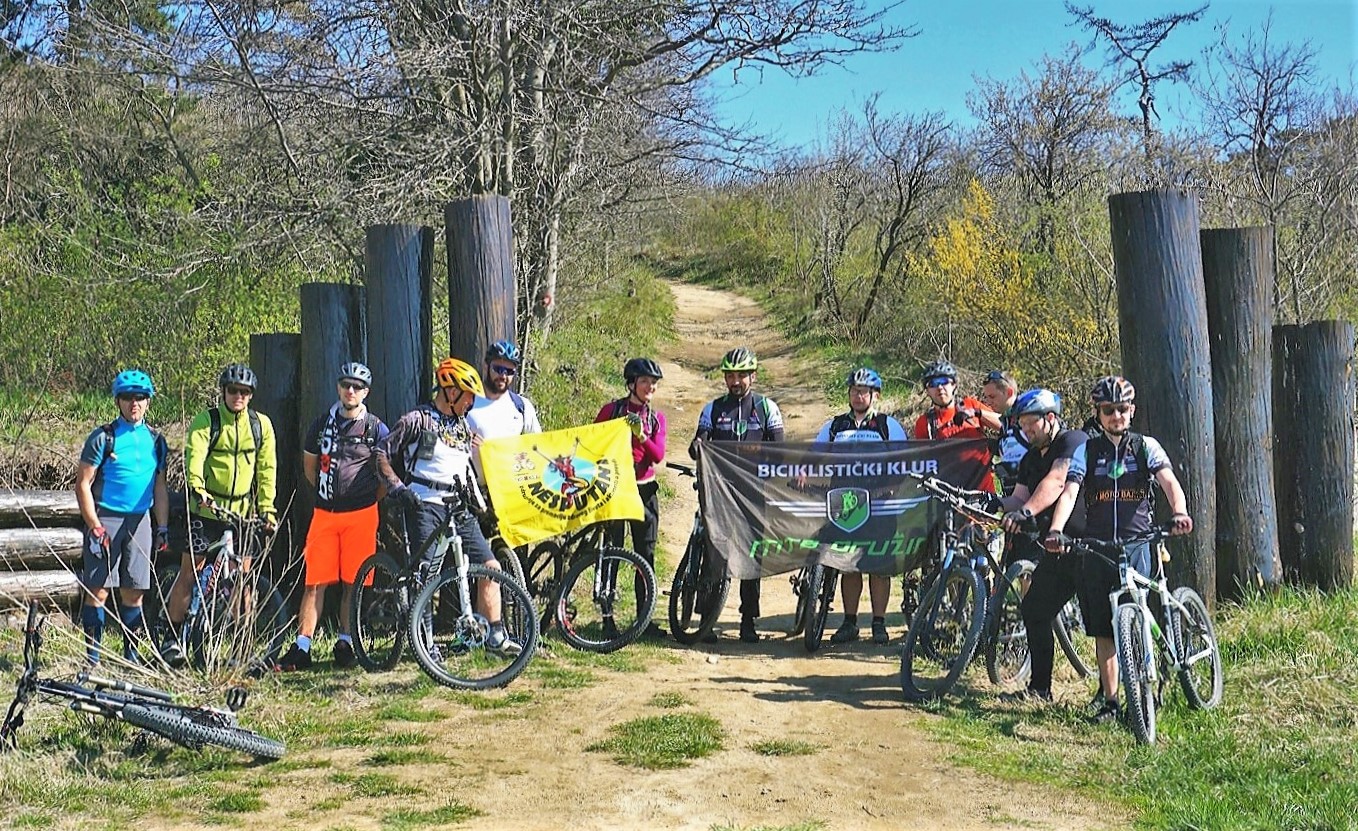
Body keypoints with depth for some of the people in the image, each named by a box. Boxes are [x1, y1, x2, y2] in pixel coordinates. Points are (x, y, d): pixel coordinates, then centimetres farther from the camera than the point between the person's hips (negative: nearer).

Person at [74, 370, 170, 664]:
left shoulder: (155, 440, 11)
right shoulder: (103, 437, -3)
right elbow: (83, 484, -5)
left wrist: (163, 527, 9)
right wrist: (94, 526, -11)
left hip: (139, 521, 4)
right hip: (106, 518, -4)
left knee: (133, 593, 6)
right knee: (98, 591, -5)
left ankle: (131, 653, 15)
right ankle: (92, 656, 2)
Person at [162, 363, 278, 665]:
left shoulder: (261, 425, 6)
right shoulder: (205, 421, -4)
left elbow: (267, 468, 6)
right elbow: (194, 457, -19)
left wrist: (267, 507, -2)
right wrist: (197, 490, -37)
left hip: (243, 512, 3)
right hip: (207, 508, -3)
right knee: (191, 571, -2)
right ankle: (172, 637, 9)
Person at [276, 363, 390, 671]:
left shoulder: (375, 428, 0)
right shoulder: (323, 423, 8)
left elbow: (387, 472, 8)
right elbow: (309, 466, 19)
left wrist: (369, 499, 6)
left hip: (361, 515, -2)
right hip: (325, 513, 2)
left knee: (353, 583, 2)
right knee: (315, 582, 0)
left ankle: (345, 643, 13)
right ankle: (302, 648, 0)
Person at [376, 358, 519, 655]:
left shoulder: (464, 425, 19)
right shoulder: (417, 420, -1)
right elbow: (382, 454, -1)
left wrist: (480, 503, 23)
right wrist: (396, 486, -13)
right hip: (425, 505, -6)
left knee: (490, 566, -1)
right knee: (425, 575, -10)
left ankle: (496, 635, 6)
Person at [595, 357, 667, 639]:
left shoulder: (656, 417, 9)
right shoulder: (611, 410, 0)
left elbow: (658, 455, -5)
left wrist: (641, 435, -21)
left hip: (644, 490, 3)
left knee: (646, 554, 4)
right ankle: (607, 618, 3)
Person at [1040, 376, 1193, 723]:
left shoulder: (1146, 446, 5)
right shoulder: (1087, 450, 6)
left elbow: (1169, 482, -11)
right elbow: (1070, 492, -7)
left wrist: (1179, 512, -34)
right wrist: (1056, 530, -26)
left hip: (1137, 543, -2)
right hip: (1096, 547, 2)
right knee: (1103, 629, 4)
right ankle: (1109, 700, 12)